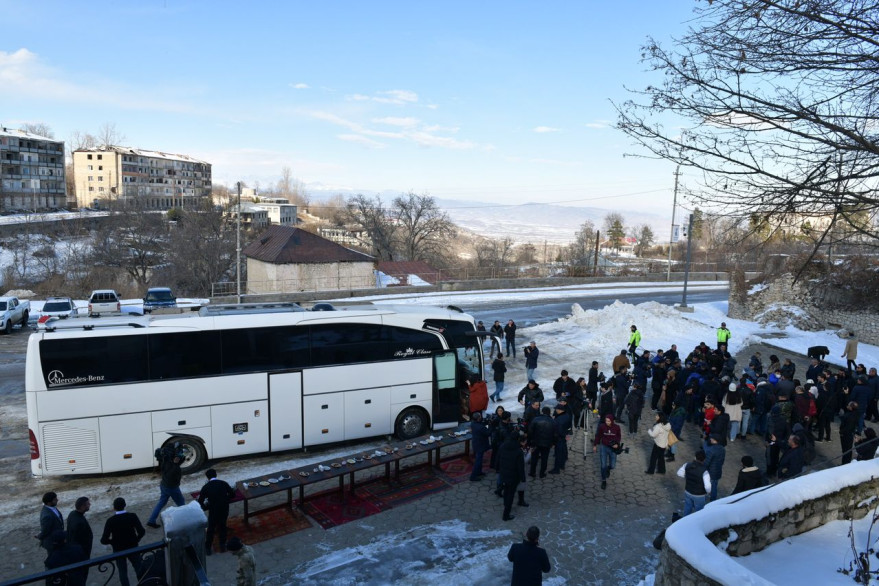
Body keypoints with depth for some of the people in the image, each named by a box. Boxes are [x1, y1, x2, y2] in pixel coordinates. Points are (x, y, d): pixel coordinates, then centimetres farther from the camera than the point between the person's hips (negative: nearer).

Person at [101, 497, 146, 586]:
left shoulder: (110, 521, -16)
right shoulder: (132, 516, -15)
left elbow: (104, 540, -16)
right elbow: (142, 532, -19)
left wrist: (112, 542, 4)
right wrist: (136, 539, 1)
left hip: (118, 550, -1)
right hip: (132, 548, 1)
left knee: (122, 572, 14)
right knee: (139, 569, 18)